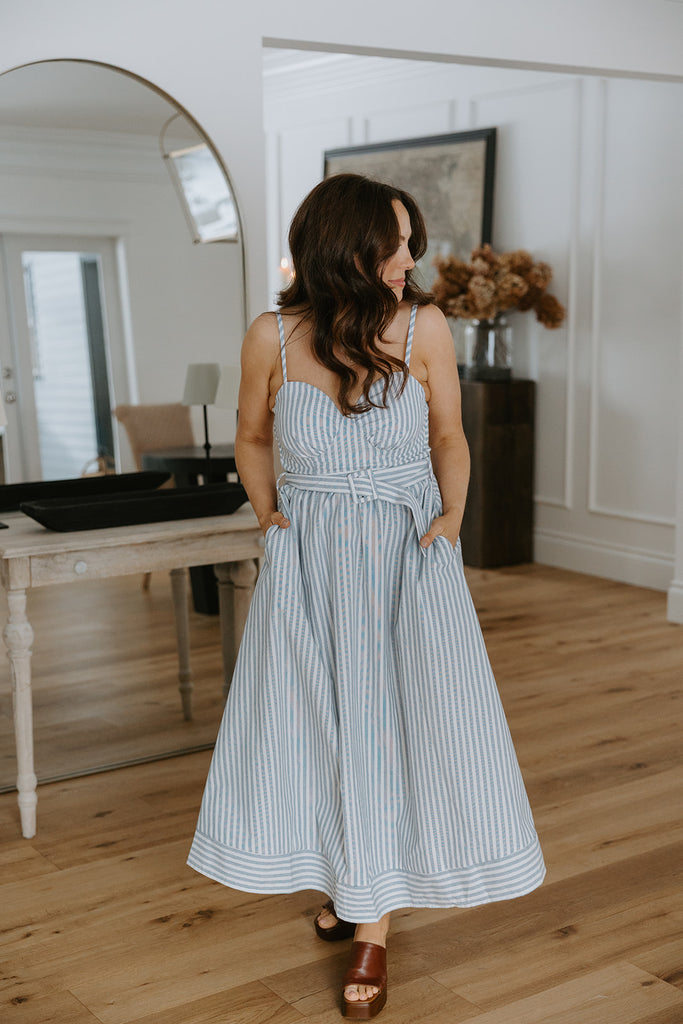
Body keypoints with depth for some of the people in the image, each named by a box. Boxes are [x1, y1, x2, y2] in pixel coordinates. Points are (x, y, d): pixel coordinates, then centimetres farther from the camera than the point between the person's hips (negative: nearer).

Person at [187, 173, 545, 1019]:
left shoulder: (424, 327, -7)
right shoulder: (273, 338, -7)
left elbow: (448, 436, 5)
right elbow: (252, 438, 10)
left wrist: (453, 516, -5)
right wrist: (268, 515, -1)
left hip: (408, 554, -1)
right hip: (308, 558, 1)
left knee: (396, 719, -1)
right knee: (314, 722, 9)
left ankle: (373, 926, 11)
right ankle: (347, 879, 32)